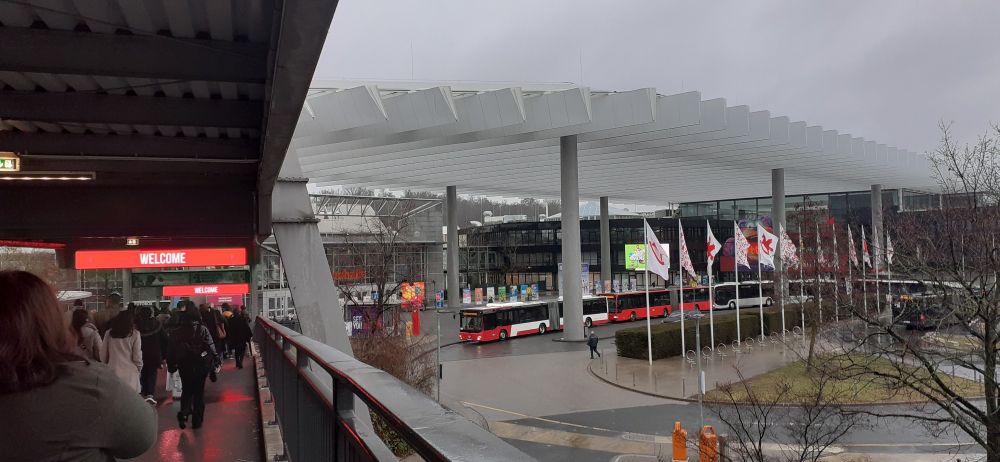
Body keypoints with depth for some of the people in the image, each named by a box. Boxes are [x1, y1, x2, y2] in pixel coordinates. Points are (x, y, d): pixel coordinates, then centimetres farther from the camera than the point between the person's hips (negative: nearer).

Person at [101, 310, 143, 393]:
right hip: (129, 374, -3)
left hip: (112, 373, 3)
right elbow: (137, 357, -3)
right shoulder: (134, 334, -6)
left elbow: (103, 355, 8)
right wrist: (139, 369, 14)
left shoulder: (109, 333, 3)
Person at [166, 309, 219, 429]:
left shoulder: (176, 332, 2)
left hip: (184, 365, 2)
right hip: (201, 365, -2)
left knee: (187, 390, 18)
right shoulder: (203, 330, -7)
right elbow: (211, 347, -11)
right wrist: (215, 360, -4)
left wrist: (171, 365, 11)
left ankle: (184, 412, -7)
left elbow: (171, 351, 4)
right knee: (199, 391, 9)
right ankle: (197, 420, 11)